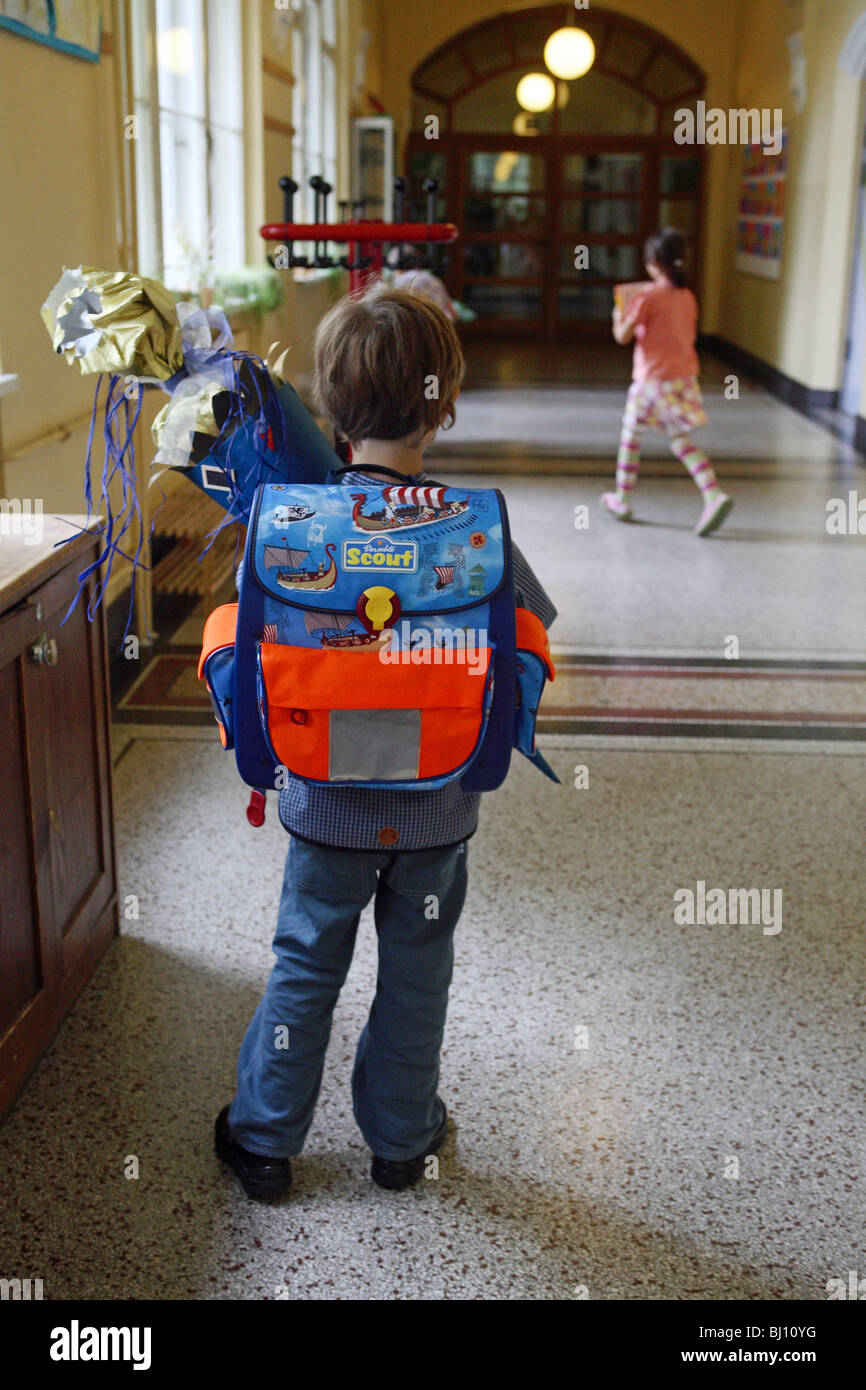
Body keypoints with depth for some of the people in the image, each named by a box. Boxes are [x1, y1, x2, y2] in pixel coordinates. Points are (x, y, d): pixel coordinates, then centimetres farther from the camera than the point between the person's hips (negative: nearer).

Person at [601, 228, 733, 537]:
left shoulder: (647, 297, -13)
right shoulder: (688, 297, 7)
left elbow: (623, 336, -11)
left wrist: (618, 317, 10)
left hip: (652, 379, -5)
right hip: (684, 377, 5)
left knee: (631, 435, 12)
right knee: (681, 439, 7)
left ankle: (622, 500, 21)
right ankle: (714, 495, -11)